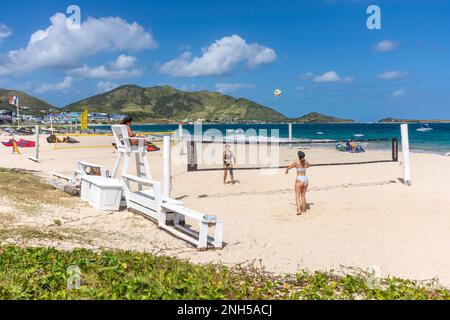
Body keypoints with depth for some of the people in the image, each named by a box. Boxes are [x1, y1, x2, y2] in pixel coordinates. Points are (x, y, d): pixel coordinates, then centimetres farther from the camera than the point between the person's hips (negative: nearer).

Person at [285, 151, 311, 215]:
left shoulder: (296, 163, -7)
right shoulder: (306, 162, 5)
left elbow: (288, 168, 9)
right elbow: (309, 165, 32)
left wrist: (286, 171, 31)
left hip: (299, 180, -4)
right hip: (305, 179, 4)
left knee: (297, 196, 0)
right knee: (303, 195, 15)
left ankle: (299, 210, -13)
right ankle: (303, 209, 20)